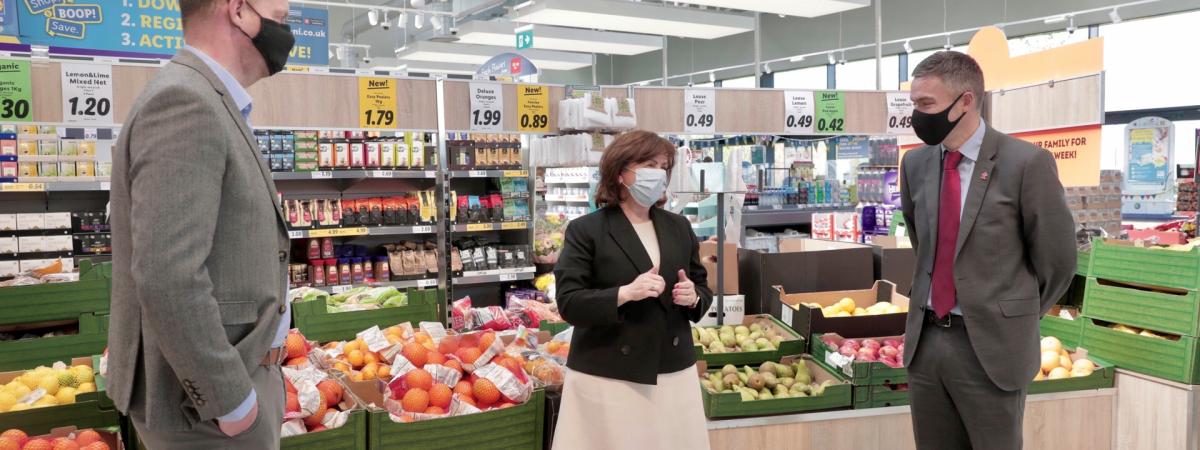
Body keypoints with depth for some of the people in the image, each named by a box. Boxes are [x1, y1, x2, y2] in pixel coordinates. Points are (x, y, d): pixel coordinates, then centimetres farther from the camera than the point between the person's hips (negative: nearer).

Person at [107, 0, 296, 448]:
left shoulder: (209, 102, 11)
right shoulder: (185, 101, -21)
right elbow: (166, 279, -28)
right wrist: (232, 400, -20)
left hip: (230, 375, 9)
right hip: (205, 400, -9)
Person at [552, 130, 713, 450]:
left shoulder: (679, 227, 9)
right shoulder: (585, 230, -6)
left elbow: (703, 287, 17)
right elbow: (569, 303, -12)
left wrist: (694, 297, -7)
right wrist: (625, 293, -25)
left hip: (675, 373, 5)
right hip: (607, 377, -4)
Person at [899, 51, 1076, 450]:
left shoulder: (1026, 163, -12)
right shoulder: (915, 163, 4)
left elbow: (1056, 258, -3)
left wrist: (1017, 318, 6)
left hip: (991, 345, -5)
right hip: (925, 340, 5)